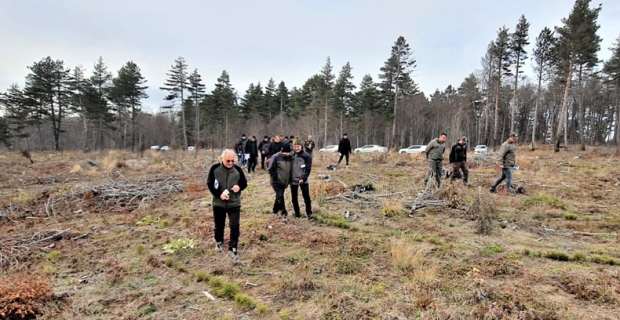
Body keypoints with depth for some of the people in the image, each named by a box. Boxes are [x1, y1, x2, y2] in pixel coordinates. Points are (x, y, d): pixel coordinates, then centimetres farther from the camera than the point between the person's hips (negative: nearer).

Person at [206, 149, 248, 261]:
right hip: (218, 203, 0)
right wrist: (219, 194, -18)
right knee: (219, 225, 17)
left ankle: (233, 247, 7)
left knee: (234, 226, -5)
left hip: (234, 203, 0)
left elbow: (244, 183, 5)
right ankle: (218, 242, 42)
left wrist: (239, 187, -18)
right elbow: (209, 183, -4)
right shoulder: (214, 168, -8)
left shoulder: (238, 169, -4)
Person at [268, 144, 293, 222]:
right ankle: (284, 213, -7)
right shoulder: (276, 157, -15)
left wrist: (289, 180, 8)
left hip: (284, 182, 6)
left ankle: (275, 211, 34)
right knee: (280, 196, -14)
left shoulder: (289, 158, 3)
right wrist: (275, 177, -16)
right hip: (276, 182, -6)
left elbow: (290, 169, 14)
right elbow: (270, 169, -13)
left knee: (279, 196, 16)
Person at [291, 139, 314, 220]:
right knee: (294, 198, 10)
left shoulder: (307, 156, -6)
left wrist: (303, 178, -18)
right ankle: (297, 214, 22)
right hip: (293, 180, 4)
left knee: (306, 197, -5)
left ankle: (309, 214, 2)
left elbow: (308, 169, -10)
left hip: (303, 181, -3)